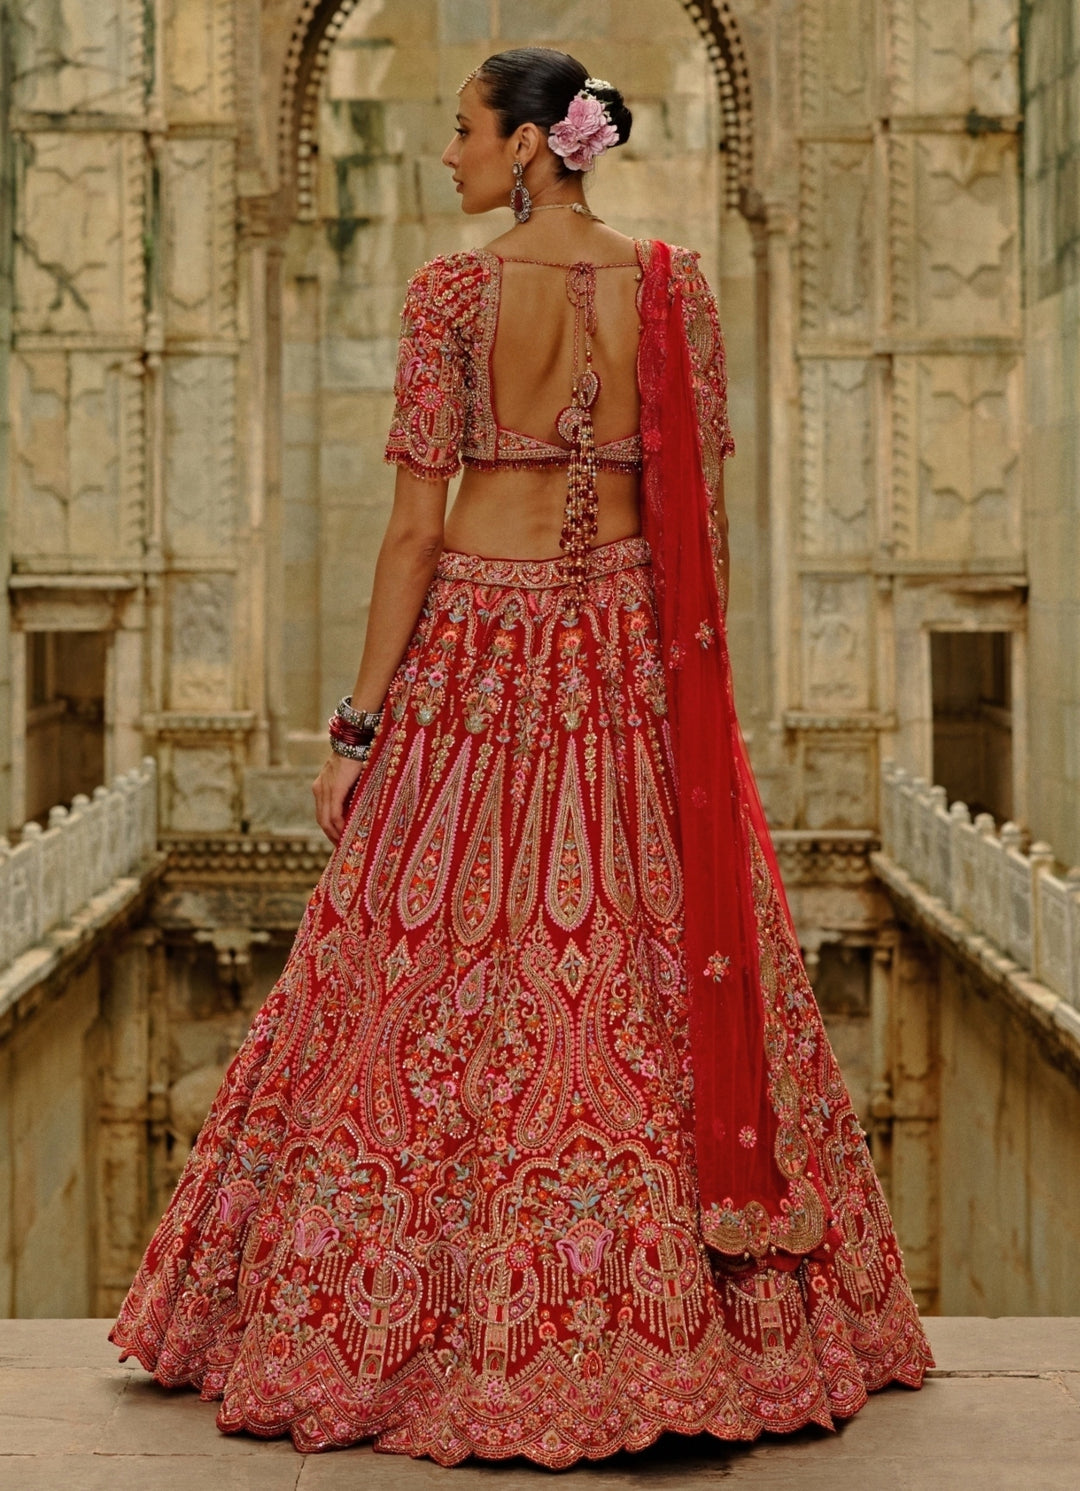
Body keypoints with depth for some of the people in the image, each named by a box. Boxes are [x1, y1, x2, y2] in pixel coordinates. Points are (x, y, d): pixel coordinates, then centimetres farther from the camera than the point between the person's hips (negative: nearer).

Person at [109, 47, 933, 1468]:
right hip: (634, 658, 3)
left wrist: (359, 726, -4)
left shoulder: (454, 292, -8)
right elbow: (703, 513, 4)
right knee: (651, 983, 9)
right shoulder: (676, 285, 2)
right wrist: (699, 690, 13)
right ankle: (662, 1310, 17)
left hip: (477, 655, -3)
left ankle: (403, 1317, 14)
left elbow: (416, 526, -9)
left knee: (436, 983, 5)